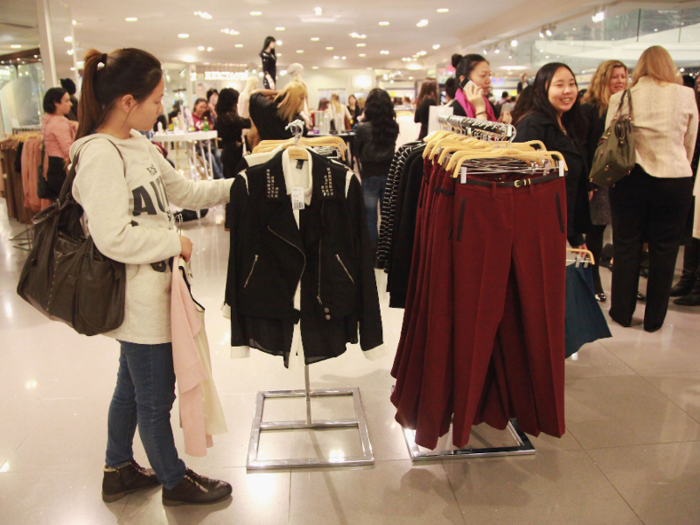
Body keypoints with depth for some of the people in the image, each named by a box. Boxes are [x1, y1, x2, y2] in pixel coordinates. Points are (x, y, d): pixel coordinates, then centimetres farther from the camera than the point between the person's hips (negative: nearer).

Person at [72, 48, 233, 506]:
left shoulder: (139, 145, 7)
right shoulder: (100, 154, -21)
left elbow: (185, 191, 16)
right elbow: (113, 237, -27)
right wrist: (175, 242, -15)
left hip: (150, 291, 9)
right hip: (139, 299, -9)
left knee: (133, 385, 24)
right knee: (155, 396, 10)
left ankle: (119, 470, 45)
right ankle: (174, 481, 31)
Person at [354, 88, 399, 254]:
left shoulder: (363, 128, -14)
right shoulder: (393, 127, -5)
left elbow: (357, 152, 0)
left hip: (369, 176, -3)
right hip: (389, 174, 3)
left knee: (370, 217, 7)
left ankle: (372, 251, 13)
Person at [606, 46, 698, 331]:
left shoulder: (621, 98, -3)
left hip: (630, 179, 0)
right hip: (675, 181, 0)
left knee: (626, 247, 11)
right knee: (664, 250, 9)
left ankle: (622, 311, 21)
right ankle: (654, 318, 18)